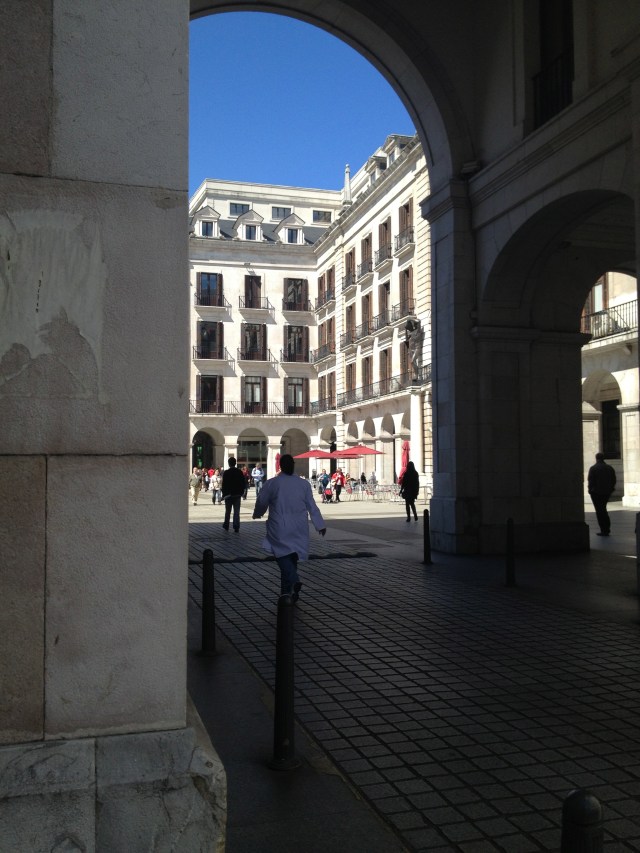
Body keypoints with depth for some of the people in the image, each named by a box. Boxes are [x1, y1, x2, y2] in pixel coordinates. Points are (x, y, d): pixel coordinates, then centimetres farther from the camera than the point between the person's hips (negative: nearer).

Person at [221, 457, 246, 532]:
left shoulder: (226, 473, -10)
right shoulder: (240, 472, -1)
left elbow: (224, 485, -10)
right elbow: (243, 484, 3)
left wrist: (223, 494, -5)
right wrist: (242, 492, 12)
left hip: (228, 495, -1)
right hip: (238, 495, 2)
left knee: (227, 511, 13)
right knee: (236, 512, 1)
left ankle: (226, 526, 24)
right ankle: (236, 528, -5)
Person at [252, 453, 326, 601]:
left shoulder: (271, 483, -6)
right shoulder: (304, 484, 1)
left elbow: (261, 503, 6)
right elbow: (312, 506, 4)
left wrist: (257, 514, 27)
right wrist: (320, 525, 11)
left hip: (280, 529, -3)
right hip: (299, 529, 3)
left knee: (283, 555, 0)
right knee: (292, 557, 13)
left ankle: (294, 581, -26)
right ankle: (287, 591, 19)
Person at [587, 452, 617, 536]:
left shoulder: (593, 468, -11)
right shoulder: (610, 468, 5)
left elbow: (590, 481, -13)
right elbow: (613, 480, 9)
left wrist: (590, 489, -1)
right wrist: (610, 489, 16)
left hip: (596, 492, -5)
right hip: (607, 492, 5)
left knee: (599, 510, -1)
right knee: (603, 509, 20)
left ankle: (604, 530, -4)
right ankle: (607, 528, 18)